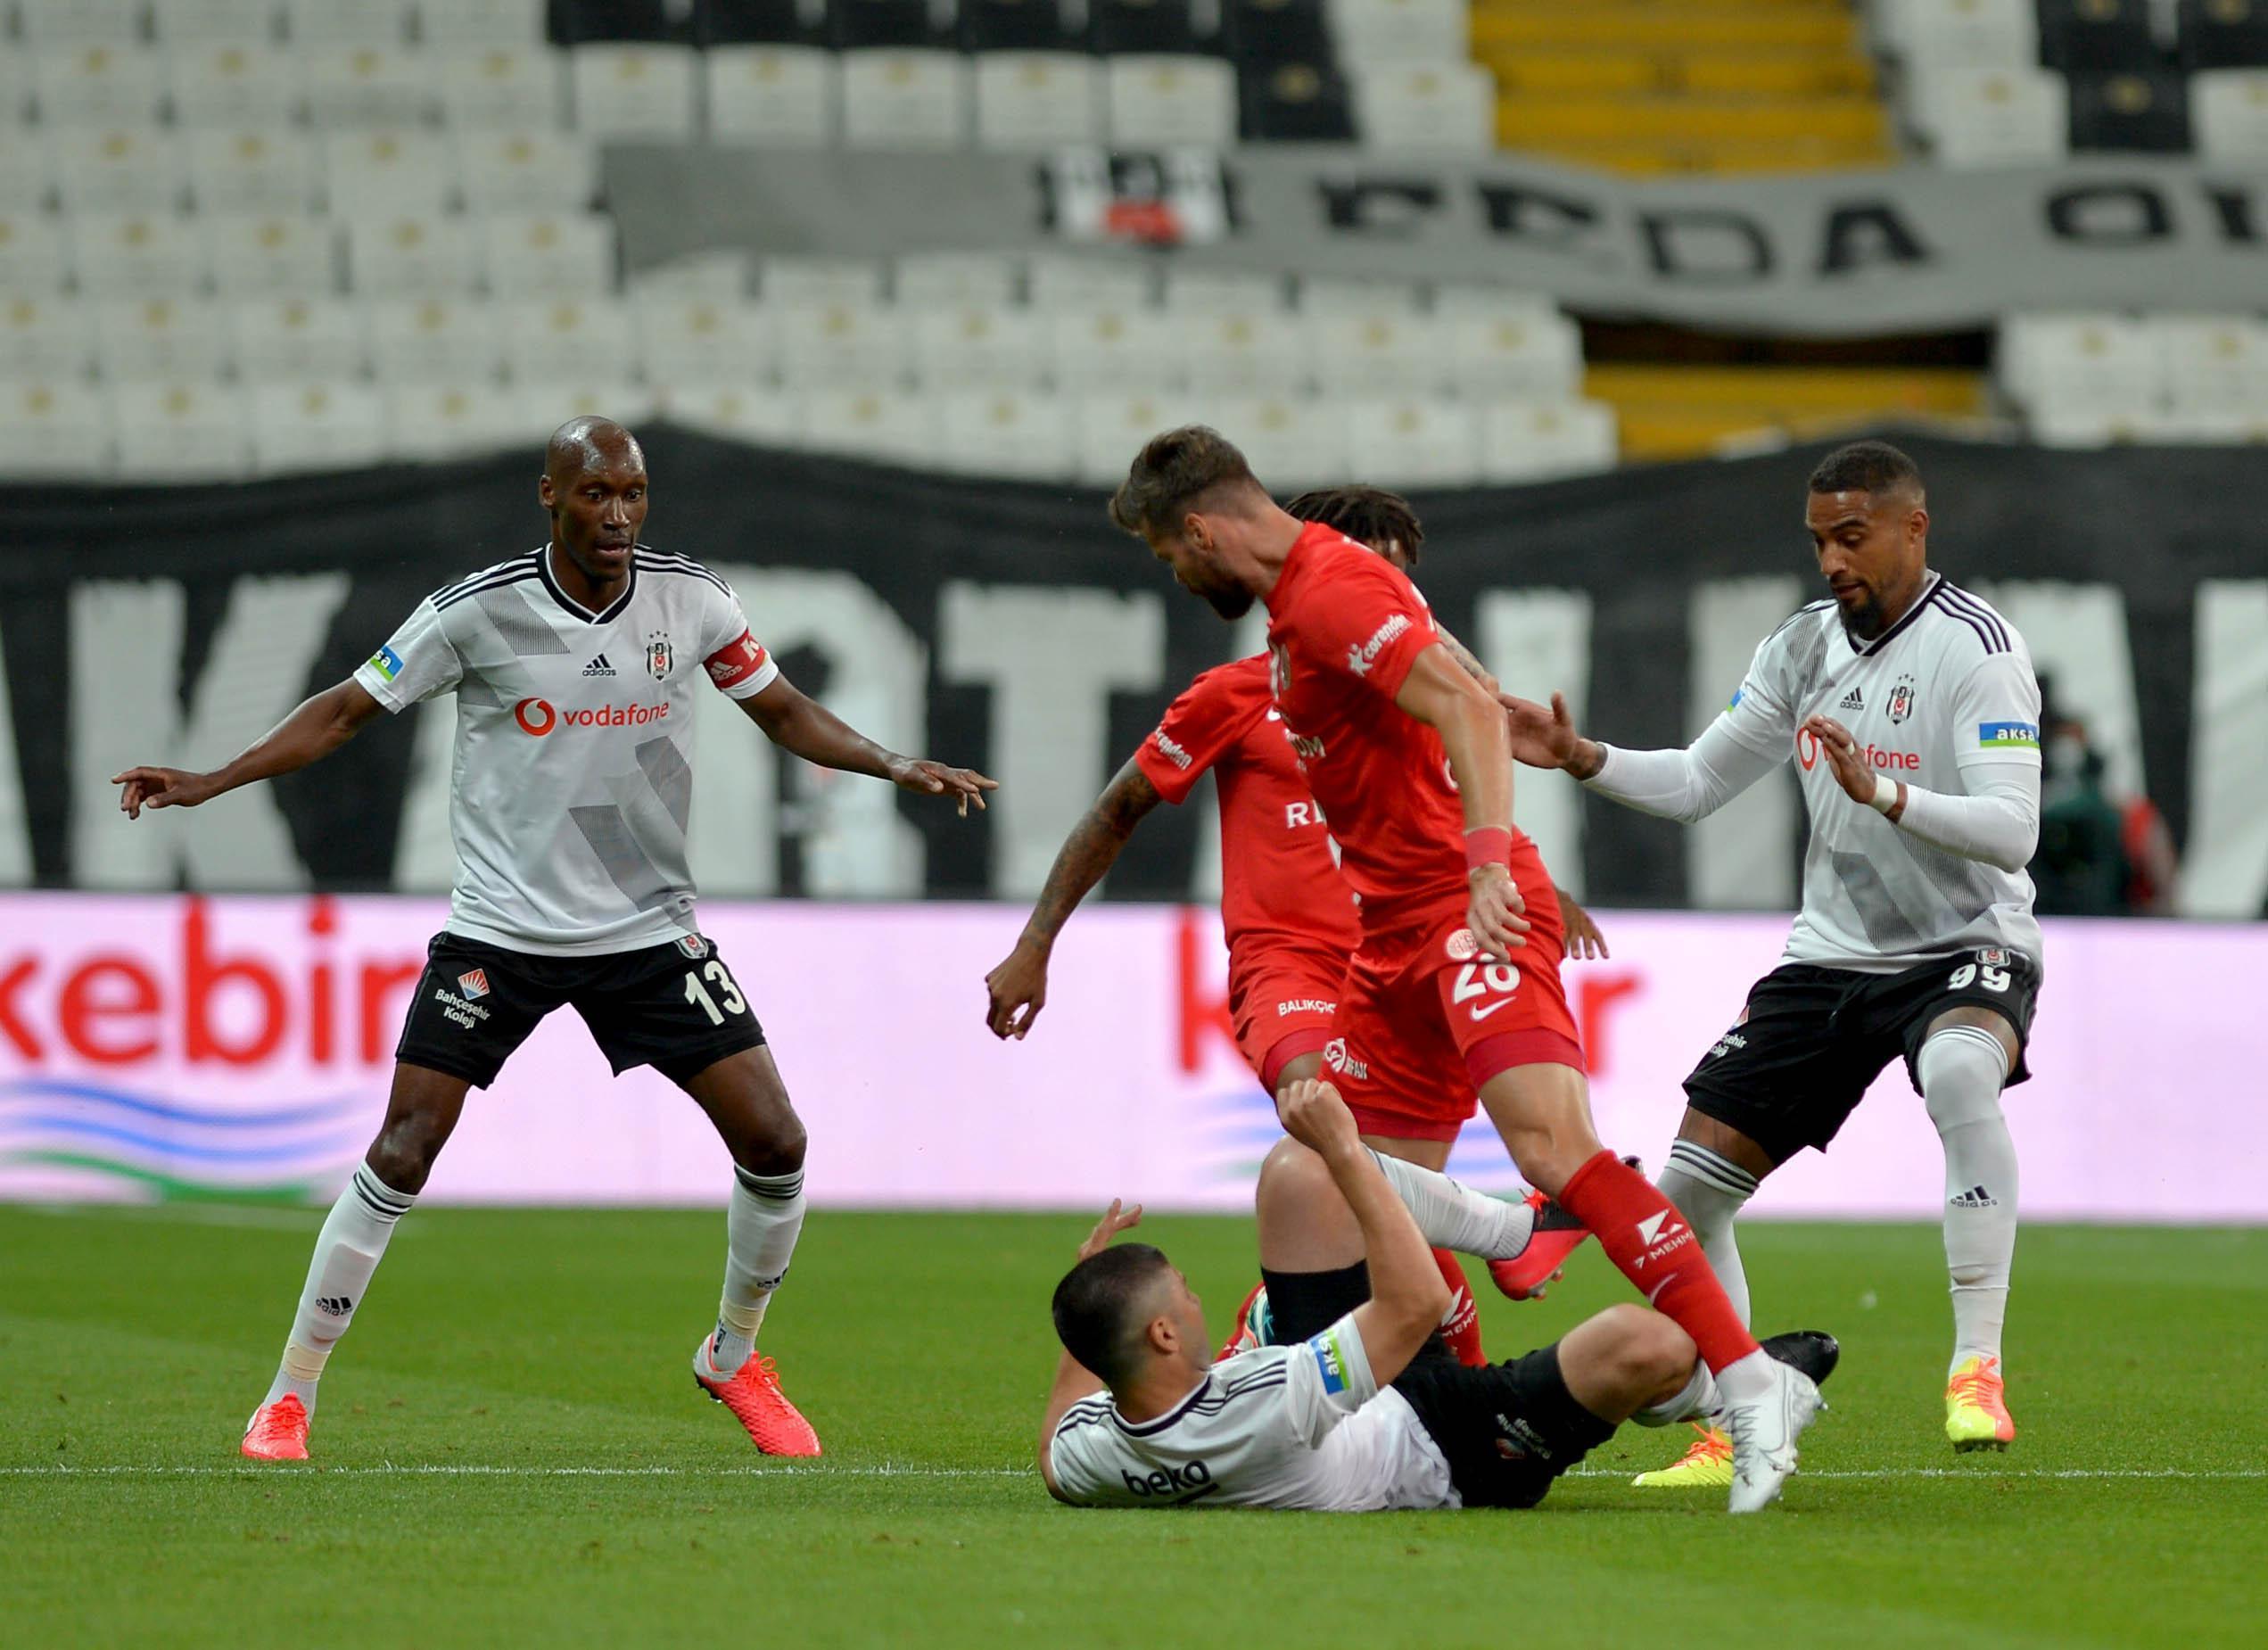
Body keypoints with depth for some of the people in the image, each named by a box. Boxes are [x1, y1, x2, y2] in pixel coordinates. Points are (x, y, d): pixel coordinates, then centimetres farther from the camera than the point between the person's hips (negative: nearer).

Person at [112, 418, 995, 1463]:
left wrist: (894, 767, -5)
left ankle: (734, 1358, 21)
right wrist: (206, 783, -13)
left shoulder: (690, 601, -4)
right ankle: (291, 1396, 1)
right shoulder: (479, 611, -12)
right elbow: (346, 711, -4)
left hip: (650, 931, 3)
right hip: (499, 932, -3)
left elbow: (783, 711, 10)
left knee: (774, 1142, -5)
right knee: (401, 1154, -12)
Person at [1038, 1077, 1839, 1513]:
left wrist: (1087, 1281, 5)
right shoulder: (1258, 1415, -47)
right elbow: (1417, 1303, -37)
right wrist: (1343, 1149, -35)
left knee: (1297, 1168, 3)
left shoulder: (1089, 1460, -27)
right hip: (1450, 1457, -7)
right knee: (1645, 1344, -24)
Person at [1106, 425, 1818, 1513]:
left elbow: (1468, 709, -25)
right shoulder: (1304, 594, 19)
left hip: (1469, 915, -11)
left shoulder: (1332, 592, -12)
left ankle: (1753, 1386, -28)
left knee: (1554, 1148, -24)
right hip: (1402, 931, 11)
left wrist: (1488, 861, -35)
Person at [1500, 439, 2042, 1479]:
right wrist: (1582, 759, -2)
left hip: (1965, 951, -6)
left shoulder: (1975, 646, -14)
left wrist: (1885, 794, -38)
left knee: (1960, 1074, -41)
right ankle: (1729, 1435, 14)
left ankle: (1976, 1369, -36)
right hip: (1828, 957, 7)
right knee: (1688, 1189, -1)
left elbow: (2011, 829, -24)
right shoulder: (1804, 647, 6)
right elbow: (1695, 784, 14)